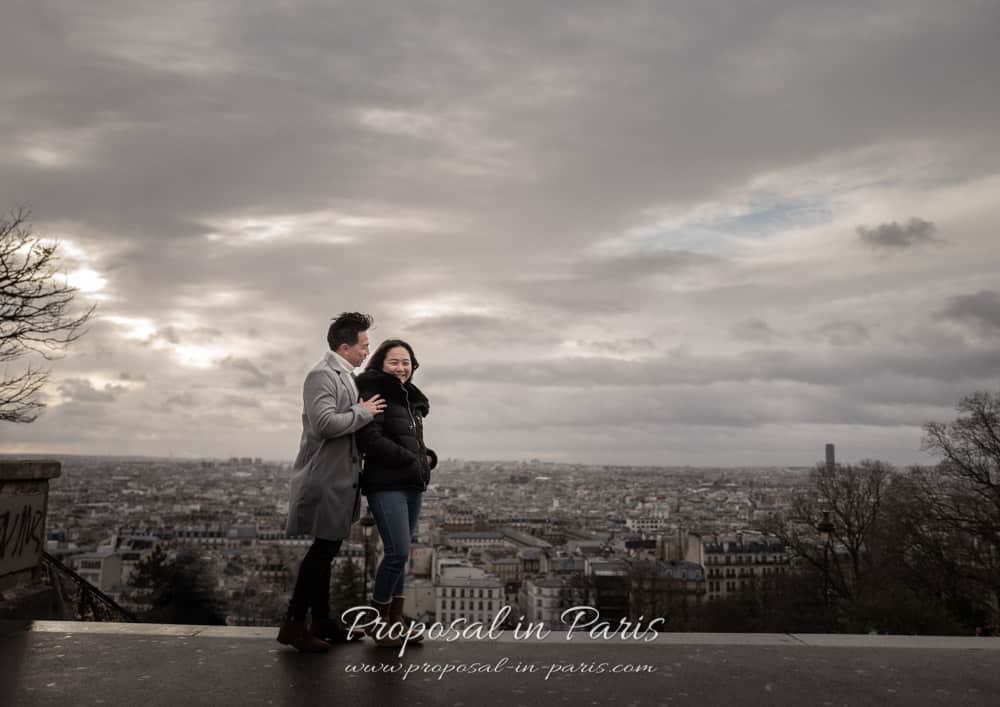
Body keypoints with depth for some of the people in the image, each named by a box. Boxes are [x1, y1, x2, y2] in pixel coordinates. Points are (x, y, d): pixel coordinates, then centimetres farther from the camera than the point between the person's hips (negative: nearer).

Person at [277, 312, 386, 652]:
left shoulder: (346, 376, 14)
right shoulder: (322, 374, -16)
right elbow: (325, 423, -27)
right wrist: (364, 411, -16)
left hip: (340, 478, 10)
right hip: (326, 478, -9)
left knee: (326, 550, 15)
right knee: (322, 550, -5)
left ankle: (322, 621, 25)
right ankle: (293, 624, 6)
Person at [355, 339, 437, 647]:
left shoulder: (411, 398, 17)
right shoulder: (374, 394, -8)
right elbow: (370, 439, -18)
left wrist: (427, 457, 3)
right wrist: (411, 460, -14)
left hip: (412, 485, 8)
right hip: (386, 485, -8)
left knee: (399, 554, 11)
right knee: (398, 553, -11)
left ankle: (395, 619, 20)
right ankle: (377, 621, 7)